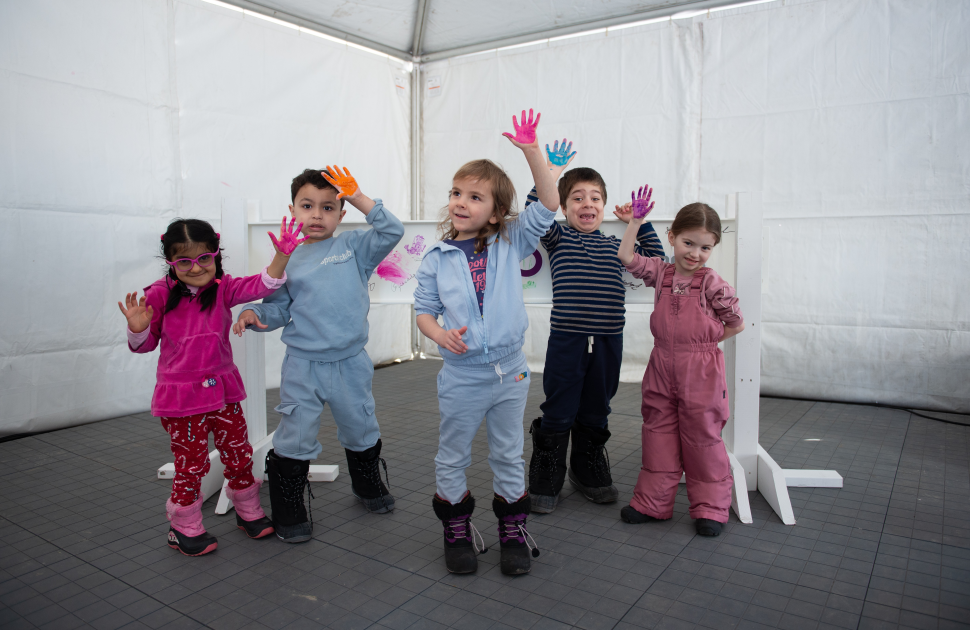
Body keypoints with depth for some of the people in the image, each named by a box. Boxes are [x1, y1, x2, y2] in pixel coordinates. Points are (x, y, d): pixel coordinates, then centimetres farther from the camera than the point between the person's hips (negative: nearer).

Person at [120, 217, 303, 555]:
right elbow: (146, 344, 2)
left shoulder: (223, 289, -2)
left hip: (222, 390, 3)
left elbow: (261, 285, -17)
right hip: (179, 396, -3)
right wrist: (137, 327, -20)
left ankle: (248, 512, 34)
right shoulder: (160, 295, -7)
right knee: (191, 463, 6)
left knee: (239, 453, 12)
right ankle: (184, 528, 27)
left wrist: (282, 255, -33)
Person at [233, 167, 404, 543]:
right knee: (295, 439, 4)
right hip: (303, 365, 0)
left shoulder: (354, 246, 1)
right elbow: (279, 308, 7)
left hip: (350, 363, 1)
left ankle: (368, 485, 44)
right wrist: (254, 313, -13)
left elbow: (392, 231, -10)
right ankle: (288, 512, 21)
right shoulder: (288, 261, 4)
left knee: (361, 430, 19)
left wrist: (358, 198, -12)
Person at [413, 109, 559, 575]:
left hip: (510, 371, 0)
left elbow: (548, 205, -9)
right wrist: (440, 334, -19)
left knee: (509, 456, 15)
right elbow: (424, 309, 2)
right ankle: (457, 529, 34)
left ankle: (513, 528, 34)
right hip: (462, 375, 0)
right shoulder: (437, 259, -2)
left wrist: (531, 151, -17)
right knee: (452, 457, 13)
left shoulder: (511, 244, -2)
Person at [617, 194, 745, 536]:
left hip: (700, 371, -4)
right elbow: (626, 257, 4)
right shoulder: (661, 273, 3)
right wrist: (636, 219, 2)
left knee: (702, 436, 5)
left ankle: (710, 507, 20)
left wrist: (704, 340, -1)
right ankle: (653, 501, 22)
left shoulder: (712, 283, -8)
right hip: (662, 368, 4)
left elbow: (736, 323, -1)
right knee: (658, 433, 11)